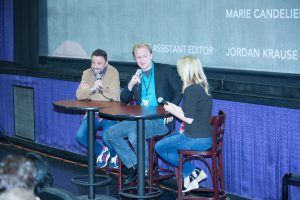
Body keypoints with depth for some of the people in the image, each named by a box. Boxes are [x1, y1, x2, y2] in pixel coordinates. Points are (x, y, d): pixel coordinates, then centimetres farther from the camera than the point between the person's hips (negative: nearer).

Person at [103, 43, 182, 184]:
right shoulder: (136, 76, 17)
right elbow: (123, 100, 14)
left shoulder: (165, 71, 3)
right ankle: (134, 166, -1)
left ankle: (148, 168, -10)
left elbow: (179, 91, -1)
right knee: (109, 134, -7)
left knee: (134, 134, -33)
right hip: (140, 120, 7)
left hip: (161, 121, -6)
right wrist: (130, 85, -5)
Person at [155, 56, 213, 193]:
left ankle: (193, 172, 6)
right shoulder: (201, 87, 11)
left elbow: (189, 119, -19)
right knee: (165, 142, 24)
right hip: (205, 136, 10)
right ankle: (189, 178, 17)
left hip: (197, 138, -10)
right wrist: (174, 108, 22)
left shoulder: (191, 89, -17)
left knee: (159, 147, 5)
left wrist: (172, 110, -4)